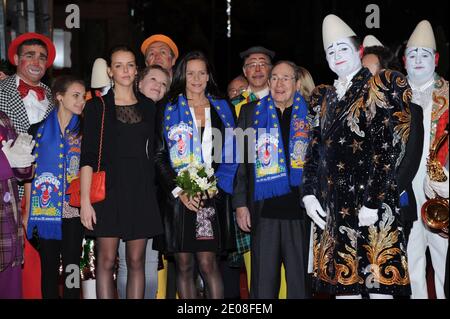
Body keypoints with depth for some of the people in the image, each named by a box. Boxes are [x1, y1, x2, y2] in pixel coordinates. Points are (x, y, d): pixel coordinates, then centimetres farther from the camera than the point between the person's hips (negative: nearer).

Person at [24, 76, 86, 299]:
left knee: (72, 265, 1)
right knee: (49, 267, 6)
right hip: (45, 210, 0)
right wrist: (28, 211, 3)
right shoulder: (39, 130, 4)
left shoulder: (84, 131, 7)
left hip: (74, 211, 0)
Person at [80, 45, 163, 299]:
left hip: (141, 190, 3)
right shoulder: (97, 106, 1)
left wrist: (152, 189, 8)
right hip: (108, 189, -3)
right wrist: (85, 201, -12)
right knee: (106, 260, -2)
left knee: (136, 261, 5)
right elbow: (88, 157, -4)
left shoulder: (148, 107, 11)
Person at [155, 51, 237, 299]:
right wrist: (179, 191, -9)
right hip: (178, 197, 0)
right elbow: (160, 156, 2)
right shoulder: (169, 109, 6)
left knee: (208, 263, -6)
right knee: (184, 265, 3)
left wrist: (215, 186, -5)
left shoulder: (222, 108, 11)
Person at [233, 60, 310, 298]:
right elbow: (240, 161, 7)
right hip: (263, 210, 0)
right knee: (263, 280, 4)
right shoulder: (251, 112, 9)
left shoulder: (309, 115, 7)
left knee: (299, 280, 6)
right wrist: (240, 203, 0)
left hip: (300, 209, 0)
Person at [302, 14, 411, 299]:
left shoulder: (383, 87, 1)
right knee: (342, 281, 6)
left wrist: (373, 203, -14)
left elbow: (390, 149, -7)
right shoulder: (323, 97, 18)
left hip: (371, 204, -5)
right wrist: (309, 193, 1)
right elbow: (315, 150, 16)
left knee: (379, 282, -4)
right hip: (331, 208, 5)